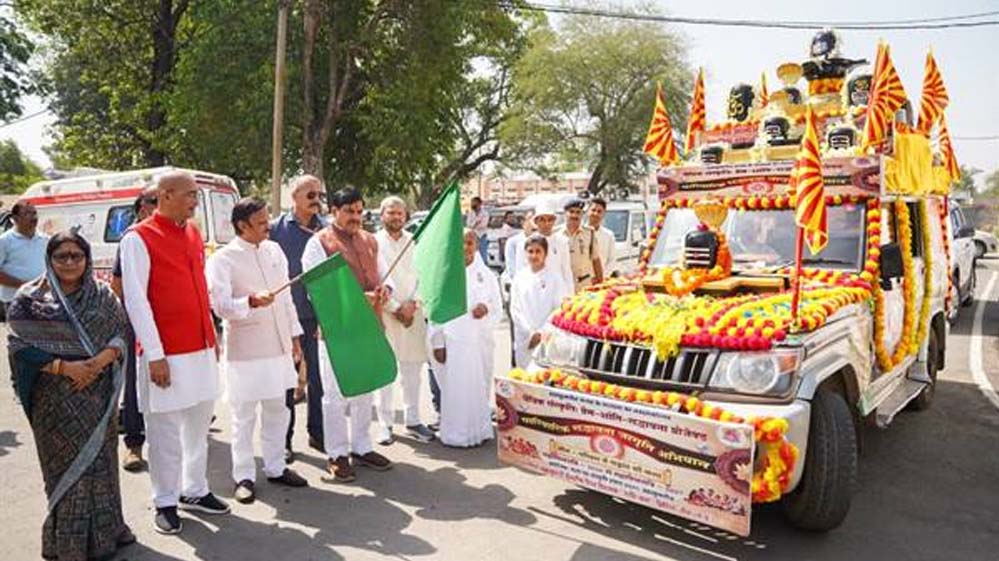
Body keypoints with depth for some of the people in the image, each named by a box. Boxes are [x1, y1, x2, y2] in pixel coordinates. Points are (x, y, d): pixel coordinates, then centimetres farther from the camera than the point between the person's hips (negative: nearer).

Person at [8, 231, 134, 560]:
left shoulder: (103, 295, 4)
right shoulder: (30, 298, -2)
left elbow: (121, 333, 2)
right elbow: (19, 346, -6)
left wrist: (101, 360, -16)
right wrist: (63, 367, -17)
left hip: (98, 393, 2)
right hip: (55, 396, -2)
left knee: (100, 459, 9)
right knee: (66, 465, 4)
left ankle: (103, 531, 24)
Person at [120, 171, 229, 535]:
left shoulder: (193, 232, 10)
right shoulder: (138, 239, -10)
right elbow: (135, 301, -13)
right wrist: (154, 355, -15)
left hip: (201, 348, 7)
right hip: (166, 354, -6)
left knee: (199, 425, 15)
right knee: (165, 431, 5)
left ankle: (195, 491, 30)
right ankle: (165, 503, 20)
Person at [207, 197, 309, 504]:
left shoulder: (274, 250, 9)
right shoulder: (223, 259, -9)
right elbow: (221, 306, -17)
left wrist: (295, 336, 14)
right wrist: (251, 302, -35)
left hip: (278, 347, 6)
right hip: (244, 352, -6)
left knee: (277, 410, 15)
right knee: (244, 416, 5)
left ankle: (275, 468, 29)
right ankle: (244, 476, 19)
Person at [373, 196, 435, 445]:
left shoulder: (415, 242, 9)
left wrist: (412, 304, -7)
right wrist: (396, 308, -9)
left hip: (413, 313, 3)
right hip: (385, 314, -3)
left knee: (412, 370, 8)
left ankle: (413, 421, 17)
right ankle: (385, 424, 10)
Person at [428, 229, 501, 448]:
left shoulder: (486, 274, 11)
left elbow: (497, 306, 13)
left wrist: (486, 307, -11)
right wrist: (438, 343, -3)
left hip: (480, 341, 3)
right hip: (453, 341, -3)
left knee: (480, 387, 6)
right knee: (454, 387, -2)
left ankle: (480, 430, 19)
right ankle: (455, 434, 10)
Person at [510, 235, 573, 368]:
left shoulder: (555, 278, 0)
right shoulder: (519, 278, 6)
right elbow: (515, 309, 4)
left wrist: (542, 334, -9)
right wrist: (530, 333, -5)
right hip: (525, 340, 2)